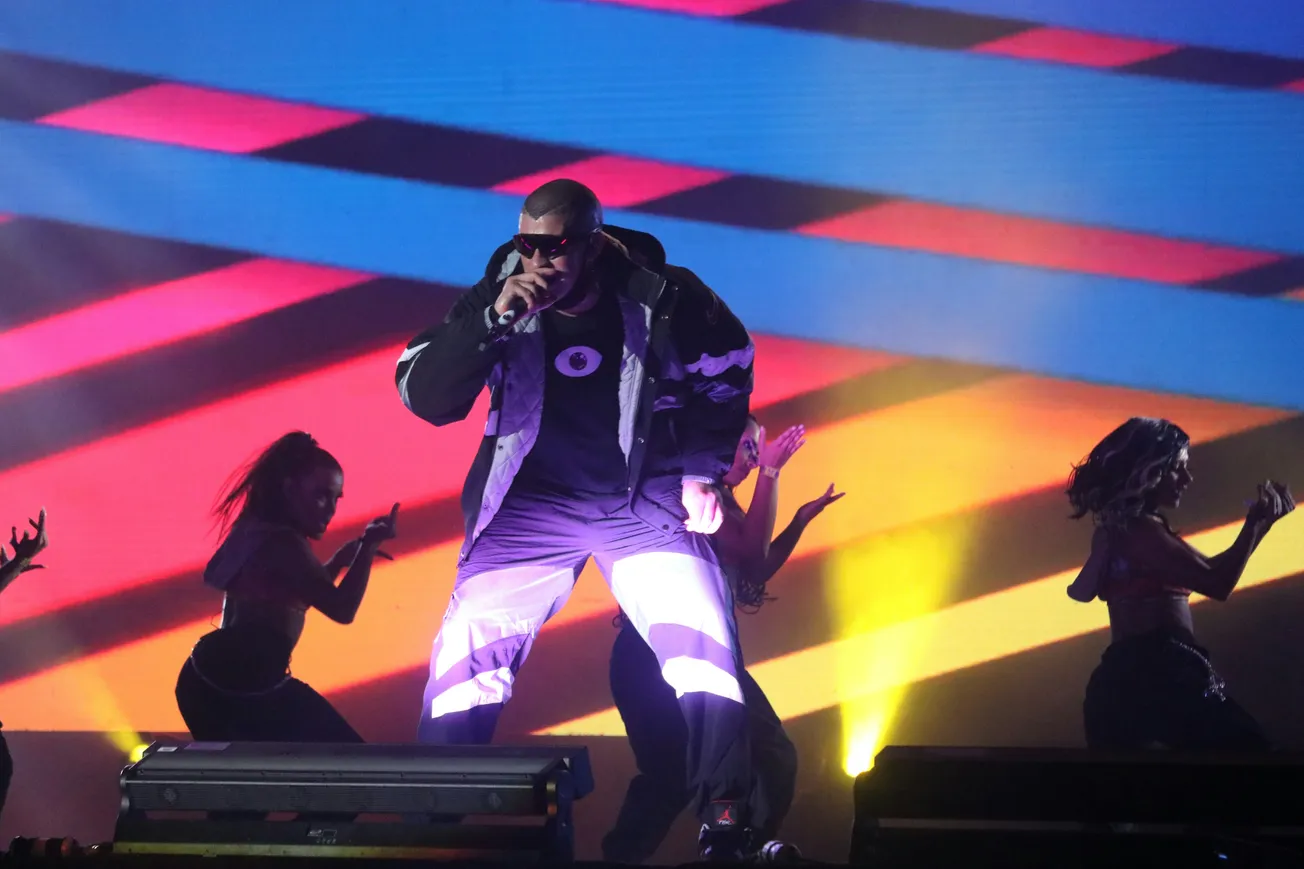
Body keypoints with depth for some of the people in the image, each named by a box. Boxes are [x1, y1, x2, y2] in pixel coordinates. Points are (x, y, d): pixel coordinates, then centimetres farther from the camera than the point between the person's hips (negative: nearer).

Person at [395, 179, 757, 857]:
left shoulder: (662, 297, -13)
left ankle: (728, 829, -3)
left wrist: (701, 472, 2)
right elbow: (422, 396, -19)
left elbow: (725, 377, 5)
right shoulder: (496, 298, -11)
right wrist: (493, 320, -31)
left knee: (707, 656, -16)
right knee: (465, 658, -11)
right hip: (531, 506, 1)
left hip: (647, 503, -1)